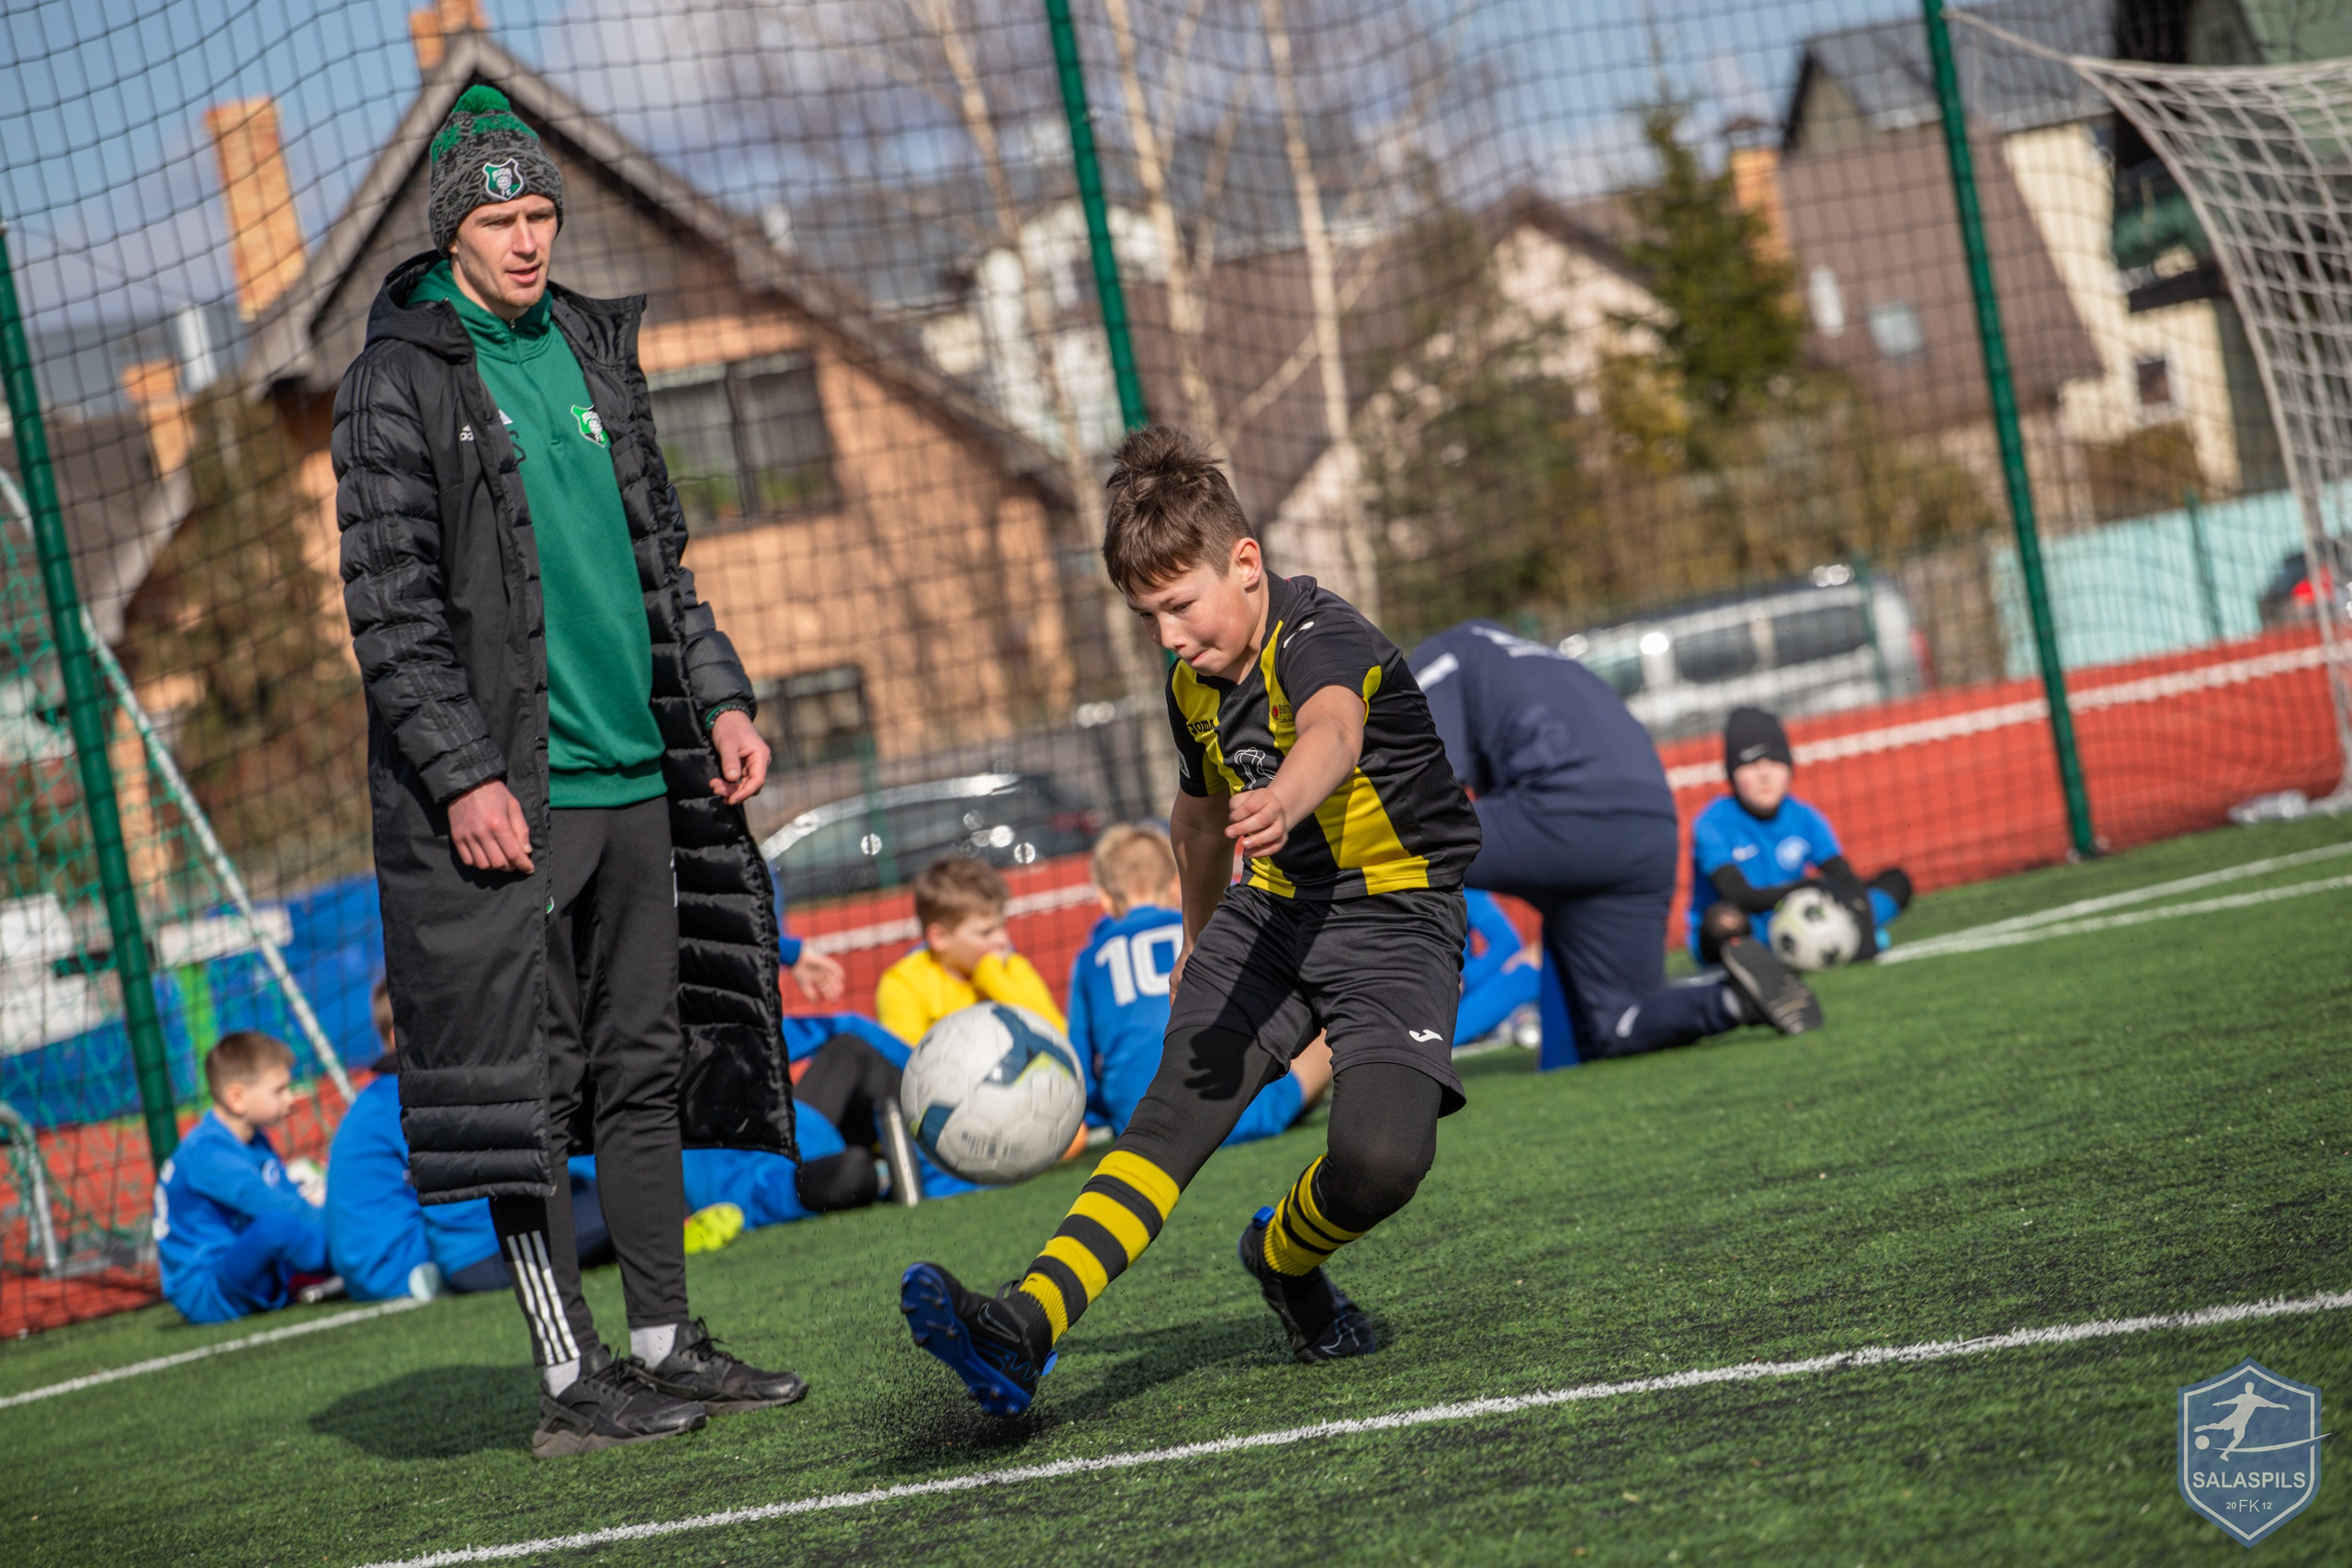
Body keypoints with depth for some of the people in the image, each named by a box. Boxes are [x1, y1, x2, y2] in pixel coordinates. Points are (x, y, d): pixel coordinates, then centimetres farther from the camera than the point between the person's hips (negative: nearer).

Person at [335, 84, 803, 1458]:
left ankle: (666, 1343, 17)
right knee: (529, 1084, -5)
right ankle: (573, 1381, -1)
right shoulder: (402, 379, -5)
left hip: (635, 775, 7)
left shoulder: (596, 349, 14)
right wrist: (461, 774, -16)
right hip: (508, 795, -6)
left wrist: (720, 698, 13)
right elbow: (392, 606, -9)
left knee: (647, 1063, 9)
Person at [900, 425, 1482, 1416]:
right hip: (1271, 909, 6)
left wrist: (1283, 801, -67)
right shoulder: (1195, 683, 6)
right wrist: (1197, 945, 38)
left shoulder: (1324, 638, -19)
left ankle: (1282, 1259, 8)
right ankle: (1024, 1328, -34)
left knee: (1381, 1160, -26)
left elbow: (1334, 729, -44)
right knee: (1175, 1112, -19)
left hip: (1397, 916, -6)